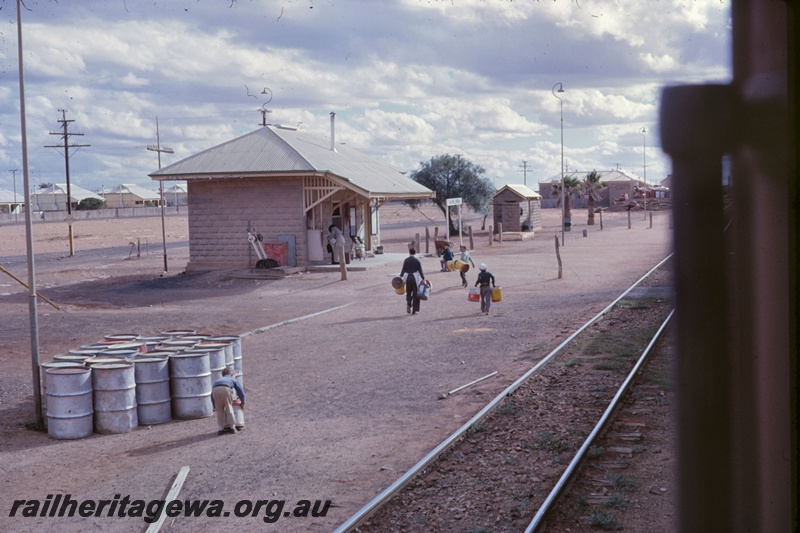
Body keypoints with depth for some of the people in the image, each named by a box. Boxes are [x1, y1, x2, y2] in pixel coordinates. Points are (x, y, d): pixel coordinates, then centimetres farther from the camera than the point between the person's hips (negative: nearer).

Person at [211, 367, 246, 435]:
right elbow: (240, 391, 30)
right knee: (229, 409, 13)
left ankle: (222, 428, 17)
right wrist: (242, 403, 42)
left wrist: (215, 406, 43)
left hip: (215, 389, 3)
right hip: (226, 388, -2)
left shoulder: (217, 380, 44)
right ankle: (232, 427, 19)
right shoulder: (232, 380, 37)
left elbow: (212, 395, 39)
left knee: (220, 410, 17)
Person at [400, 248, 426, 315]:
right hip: (415, 278, -1)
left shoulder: (406, 260, 0)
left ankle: (408, 304, -9)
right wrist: (423, 278, 4)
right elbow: (420, 270, -4)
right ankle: (414, 310, 5)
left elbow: (403, 270, 0)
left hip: (408, 277, 1)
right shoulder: (417, 260, -4)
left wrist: (400, 276, 13)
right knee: (415, 294, 6)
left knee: (408, 292, 17)